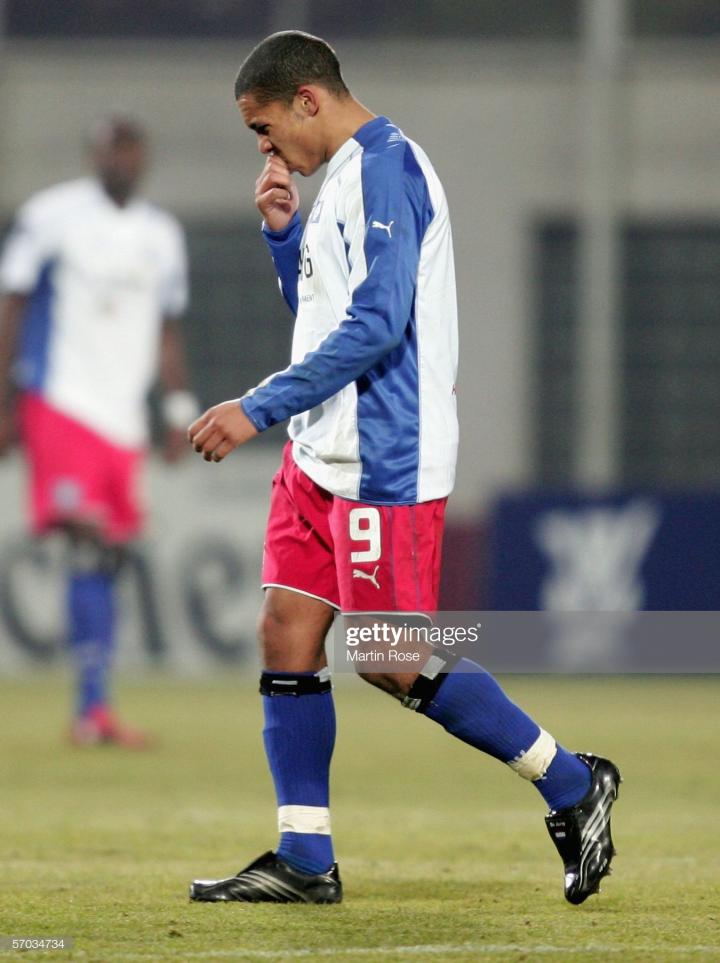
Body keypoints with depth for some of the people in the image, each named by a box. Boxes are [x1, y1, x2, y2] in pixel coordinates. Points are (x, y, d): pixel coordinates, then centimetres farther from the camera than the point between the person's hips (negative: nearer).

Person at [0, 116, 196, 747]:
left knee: (109, 556, 4)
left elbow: (167, 332, 22)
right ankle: (95, 705, -22)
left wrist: (181, 410, 14)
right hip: (60, 404, -6)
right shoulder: (51, 216, -1)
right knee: (88, 543, -19)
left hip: (124, 414, 6)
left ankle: (90, 714, 8)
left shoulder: (161, 236, 15)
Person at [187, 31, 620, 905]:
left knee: (392, 660, -7)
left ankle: (572, 786, 6)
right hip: (321, 459, 10)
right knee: (287, 636, 4)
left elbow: (374, 325, -22)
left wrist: (258, 408, -21)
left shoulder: (382, 168, -15)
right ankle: (303, 860, 6)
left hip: (383, 464, -10)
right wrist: (282, 232, 10)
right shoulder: (346, 177, 16)